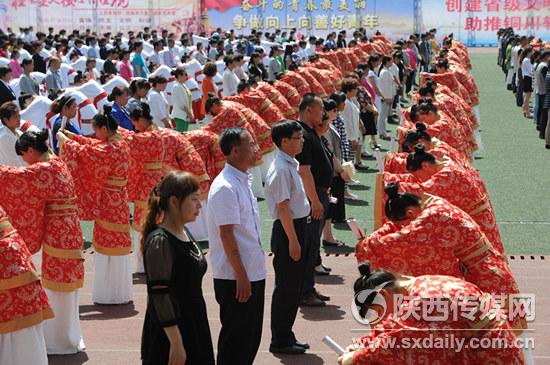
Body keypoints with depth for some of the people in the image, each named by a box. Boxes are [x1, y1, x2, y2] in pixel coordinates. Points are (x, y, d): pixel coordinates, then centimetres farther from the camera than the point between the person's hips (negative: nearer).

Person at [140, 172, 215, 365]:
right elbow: (160, 296, -21)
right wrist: (176, 343, -22)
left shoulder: (184, 233, 9)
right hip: (169, 336, -9)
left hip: (193, 331, 9)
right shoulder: (160, 242, -18)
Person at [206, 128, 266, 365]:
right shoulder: (225, 187, -18)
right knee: (235, 339, 0)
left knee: (251, 337, 16)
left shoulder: (243, 181, 12)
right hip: (235, 278, -9)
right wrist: (241, 277, -21)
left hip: (253, 274, 9)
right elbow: (226, 234, -21)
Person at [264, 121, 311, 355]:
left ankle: (286, 336, 27)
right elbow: (283, 208, -20)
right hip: (288, 230, -10)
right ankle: (280, 341, 10)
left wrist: (300, 237, 18)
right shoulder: (281, 169, -19)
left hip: (299, 227, 10)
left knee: (294, 287, 16)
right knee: (286, 288, 0)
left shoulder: (290, 165, 11)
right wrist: (293, 240, -20)